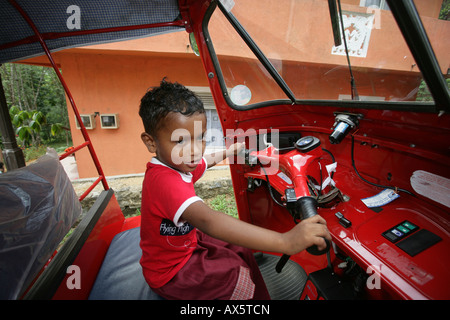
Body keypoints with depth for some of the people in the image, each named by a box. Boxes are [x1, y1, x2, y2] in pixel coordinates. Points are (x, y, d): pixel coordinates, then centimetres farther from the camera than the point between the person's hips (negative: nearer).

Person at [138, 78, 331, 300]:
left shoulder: (178, 164, -7)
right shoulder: (164, 180, -37)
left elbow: (207, 161, 15)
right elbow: (208, 220, -52)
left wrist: (229, 151, 32)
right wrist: (284, 242, -55)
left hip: (185, 245, 8)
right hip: (170, 272, -8)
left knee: (241, 249, 13)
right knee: (243, 275, -6)